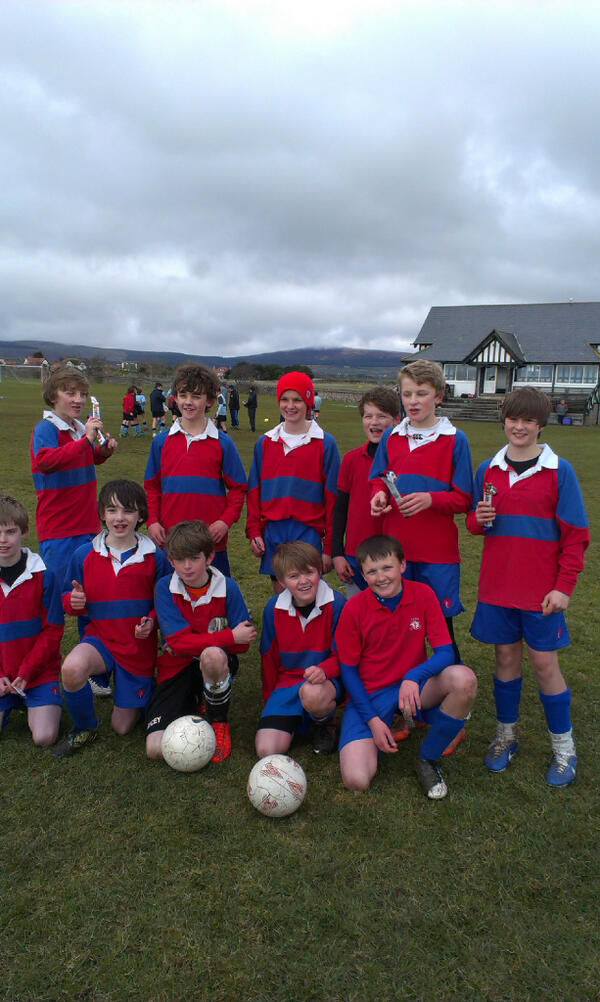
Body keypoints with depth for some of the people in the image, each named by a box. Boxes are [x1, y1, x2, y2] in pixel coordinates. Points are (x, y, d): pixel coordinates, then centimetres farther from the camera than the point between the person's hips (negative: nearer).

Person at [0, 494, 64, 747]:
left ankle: (46, 706, 19)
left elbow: (53, 629, -7)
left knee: (44, 738, -11)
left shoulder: (42, 574, -9)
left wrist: (26, 671, -13)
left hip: (39, 672, -2)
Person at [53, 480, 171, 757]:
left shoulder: (155, 557, -7)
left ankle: (140, 692, 41)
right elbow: (71, 600, 8)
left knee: (123, 727, 6)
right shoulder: (84, 555, -4)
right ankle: (85, 728, -3)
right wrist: (72, 601, -15)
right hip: (101, 639, 1)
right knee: (72, 669, -34)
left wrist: (151, 621, -18)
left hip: (139, 646, -1)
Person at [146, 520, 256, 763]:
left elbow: (243, 642, -9)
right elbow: (179, 642, -17)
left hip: (217, 664, -1)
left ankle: (219, 722, -10)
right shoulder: (165, 588, -8)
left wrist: (200, 641, -20)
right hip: (177, 668, 1)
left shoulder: (227, 588, -9)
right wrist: (230, 636, -22)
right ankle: (192, 704, 17)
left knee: (212, 655, -39)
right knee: (156, 749, -15)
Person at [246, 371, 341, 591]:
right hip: (273, 531, 3)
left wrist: (330, 546, -4)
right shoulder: (264, 443, 8)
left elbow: (332, 496, -2)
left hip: (308, 531, -3)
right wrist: (254, 530, 3)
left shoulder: (325, 443, -2)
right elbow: (254, 490, 11)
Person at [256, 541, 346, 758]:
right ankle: (294, 722, 19)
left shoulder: (337, 604, -13)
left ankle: (324, 723, -2)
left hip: (327, 680, -3)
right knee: (267, 751, -15)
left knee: (312, 693, -40)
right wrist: (269, 698, 14)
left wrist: (324, 670, -28)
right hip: (286, 681, 3)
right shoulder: (274, 608, -2)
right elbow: (268, 655, 10)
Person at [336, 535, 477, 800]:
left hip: (414, 686, 2)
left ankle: (428, 759, -6)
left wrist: (413, 677, -30)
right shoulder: (354, 608, -12)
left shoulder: (423, 594, -8)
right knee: (356, 780, -22)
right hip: (368, 695, -1)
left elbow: (445, 652, -10)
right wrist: (372, 719, -12)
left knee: (464, 678, -30)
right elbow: (348, 670, -4)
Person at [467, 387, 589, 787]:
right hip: (497, 584, 3)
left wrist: (564, 586, -9)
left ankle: (564, 748, 22)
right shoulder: (489, 469, 5)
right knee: (506, 658, 12)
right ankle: (506, 735, 29)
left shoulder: (559, 471, -5)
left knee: (544, 662, 4)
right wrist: (477, 519, -10)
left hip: (541, 589, -3)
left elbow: (576, 535, -4)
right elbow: (476, 520, 14)